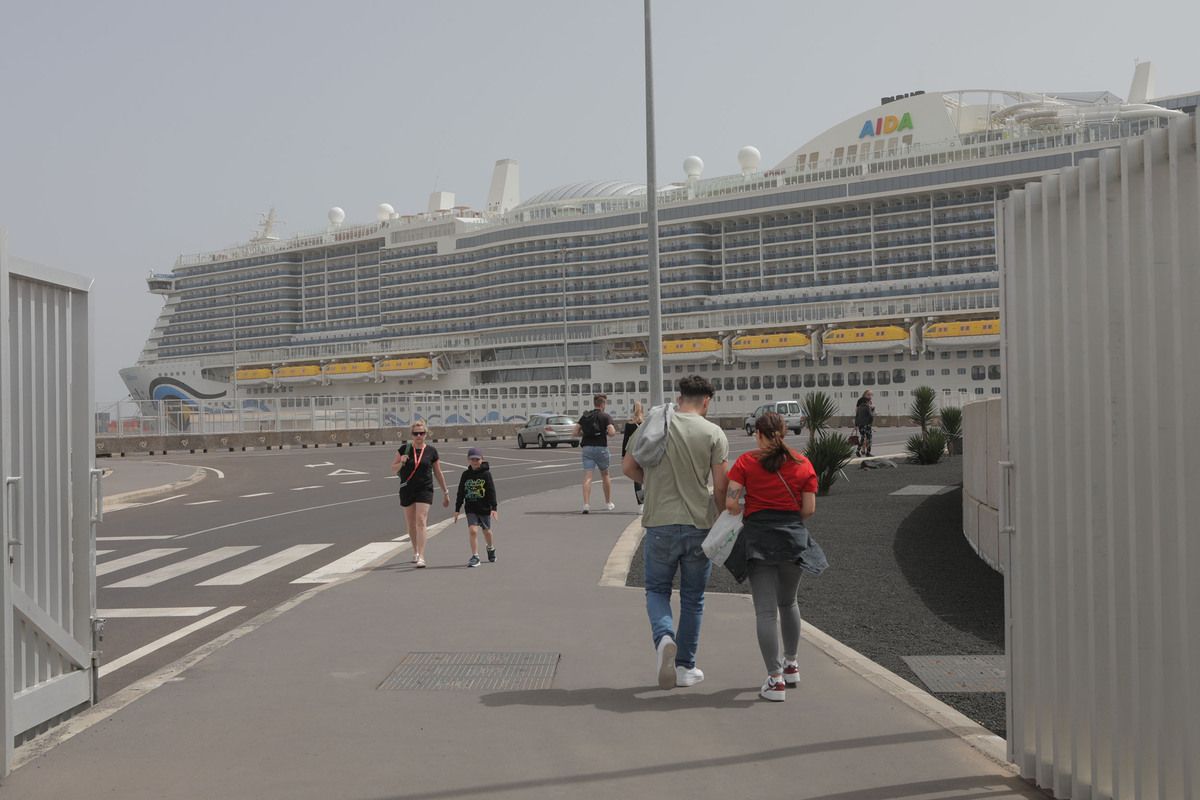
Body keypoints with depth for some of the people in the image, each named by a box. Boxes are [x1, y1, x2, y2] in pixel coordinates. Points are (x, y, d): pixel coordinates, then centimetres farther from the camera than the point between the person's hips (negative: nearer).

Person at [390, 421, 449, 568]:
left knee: (421, 521, -14)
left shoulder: (431, 451, 1)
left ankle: (421, 557, -19)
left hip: (425, 490, -2)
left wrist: (445, 493, 14)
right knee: (411, 524, 12)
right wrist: (401, 462, -15)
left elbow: (438, 473, 10)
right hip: (406, 490, 2)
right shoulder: (404, 449, 1)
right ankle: (415, 552, 33)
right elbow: (393, 469, 6)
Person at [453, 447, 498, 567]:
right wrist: (457, 509, 5)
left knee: (486, 531, 15)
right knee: (473, 530, -14)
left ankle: (491, 548, 44)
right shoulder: (465, 475, 1)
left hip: (484, 508, -1)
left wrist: (494, 507, -14)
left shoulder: (486, 474, -7)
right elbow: (460, 493, 6)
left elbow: (492, 492, -8)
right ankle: (475, 557, -9)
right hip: (471, 509, 1)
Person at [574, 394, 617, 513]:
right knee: (605, 475, 17)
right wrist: (610, 432, 7)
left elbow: (576, 432, 4)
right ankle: (608, 502, 29)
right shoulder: (605, 417, -3)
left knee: (587, 477, -4)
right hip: (601, 447, -2)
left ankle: (586, 504, -17)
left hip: (587, 447, 2)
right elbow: (612, 432, -15)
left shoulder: (584, 417, 9)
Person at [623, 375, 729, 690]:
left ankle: (664, 636, -13)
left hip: (660, 523, 0)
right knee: (692, 598, 13)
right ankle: (685, 666, 18)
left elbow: (628, 467, 8)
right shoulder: (714, 434, -4)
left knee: (657, 589, 15)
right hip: (699, 525, 0)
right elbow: (720, 488, -7)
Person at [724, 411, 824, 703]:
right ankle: (791, 664, 36)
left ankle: (775, 679, -3)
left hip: (758, 537, -3)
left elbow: (730, 503, -10)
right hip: (794, 537, 3)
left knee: (766, 610, 0)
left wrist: (748, 518, 9)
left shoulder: (746, 462, -2)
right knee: (788, 602, 23)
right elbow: (809, 509, 0)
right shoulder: (803, 464, 3)